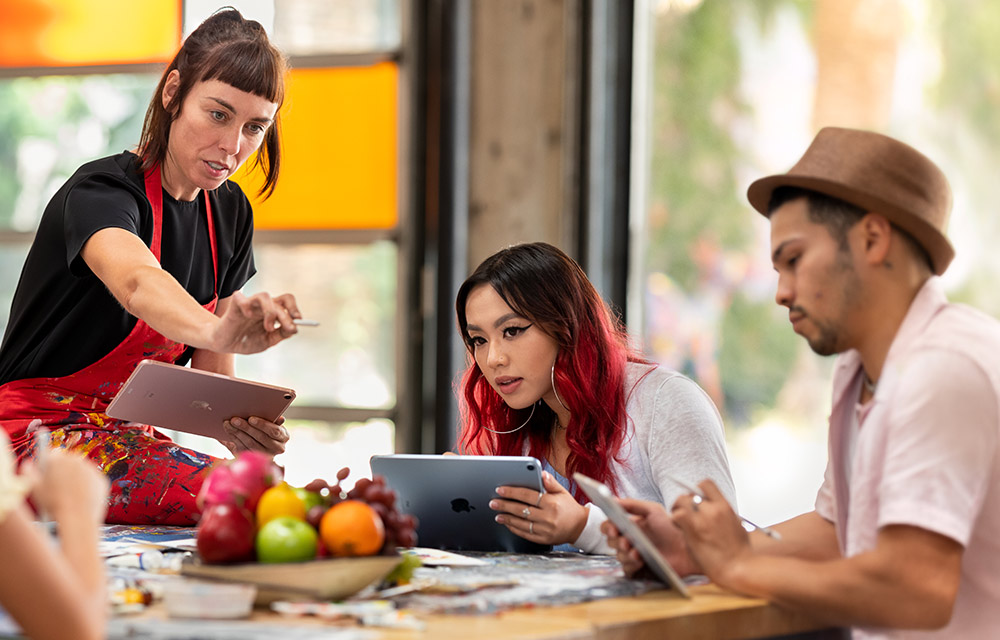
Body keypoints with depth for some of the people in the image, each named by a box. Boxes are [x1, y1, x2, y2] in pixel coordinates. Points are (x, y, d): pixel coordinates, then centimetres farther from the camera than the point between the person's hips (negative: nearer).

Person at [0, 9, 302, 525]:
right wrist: (217, 331, -63)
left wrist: (235, 419, -16)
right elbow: (137, 283, -41)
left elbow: (209, 370, 9)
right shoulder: (101, 190, -16)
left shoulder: (230, 213, 7)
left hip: (128, 440, 7)